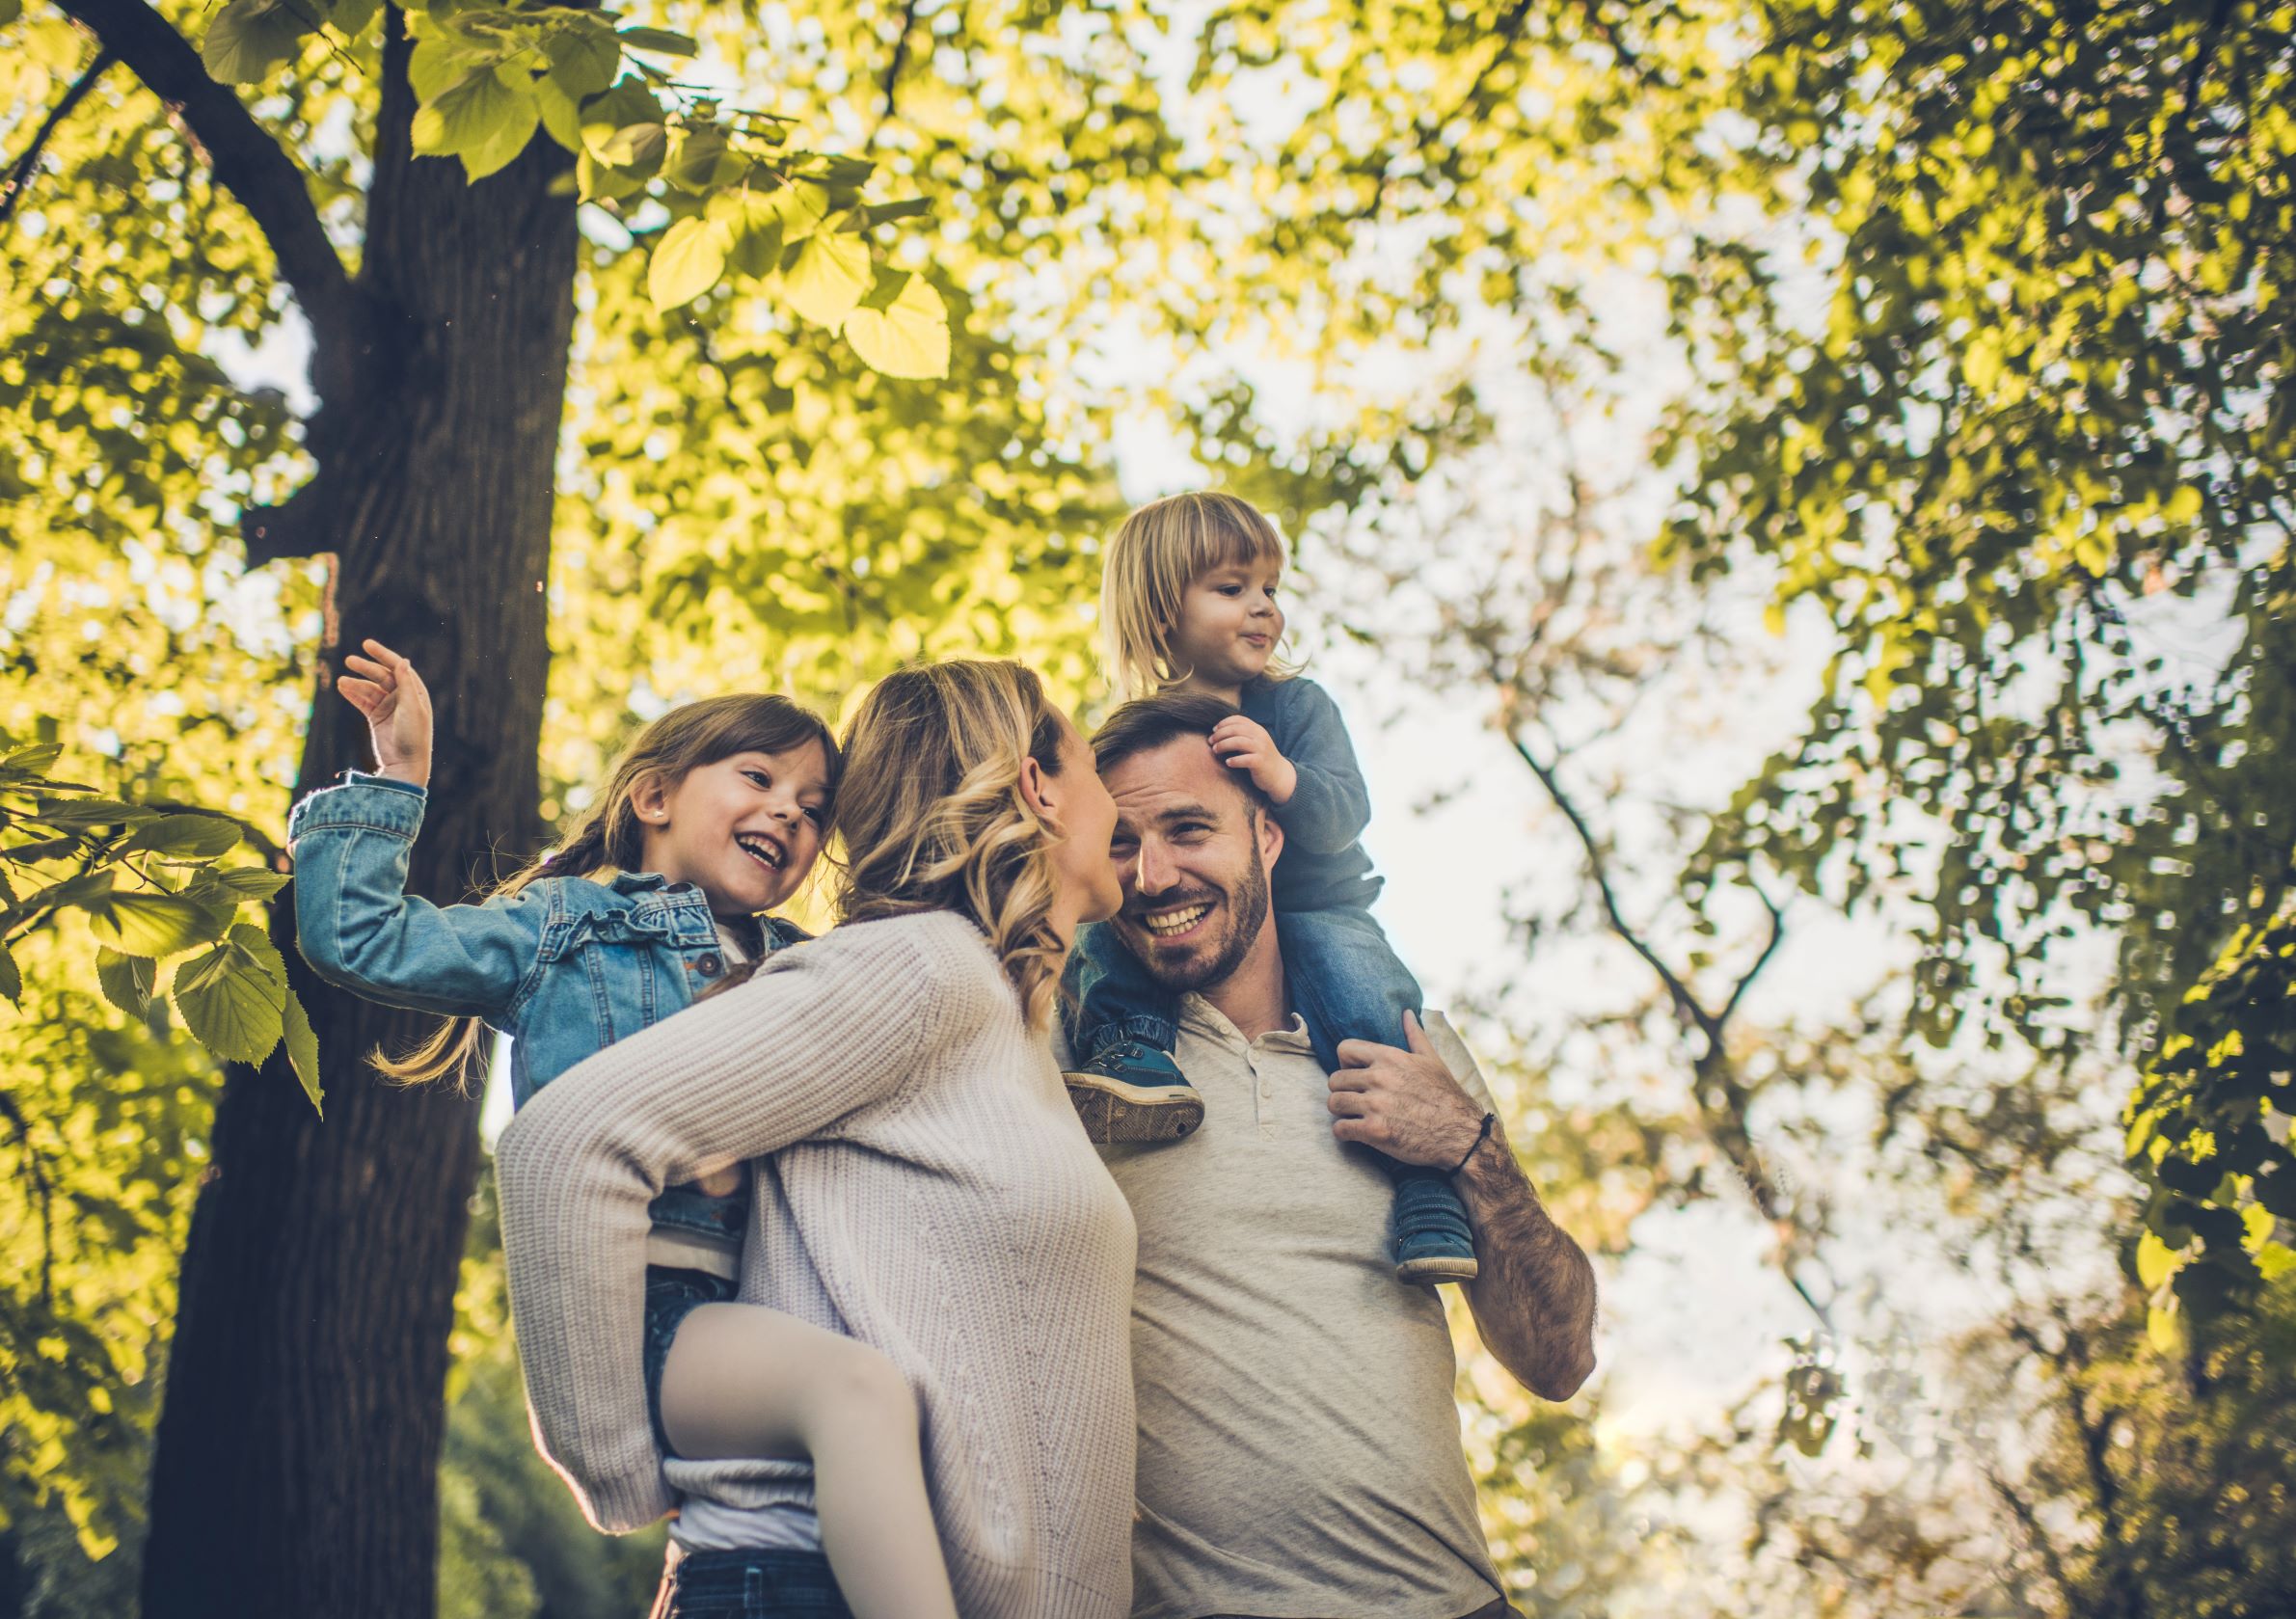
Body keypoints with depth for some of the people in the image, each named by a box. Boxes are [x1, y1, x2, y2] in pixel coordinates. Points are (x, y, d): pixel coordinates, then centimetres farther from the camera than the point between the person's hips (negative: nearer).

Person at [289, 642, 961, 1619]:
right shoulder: (565, 927, 13)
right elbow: (355, 938, 7)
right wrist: (396, 777, 6)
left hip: (745, 1314, 7)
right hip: (634, 1308, -7)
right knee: (857, 1387, -35)